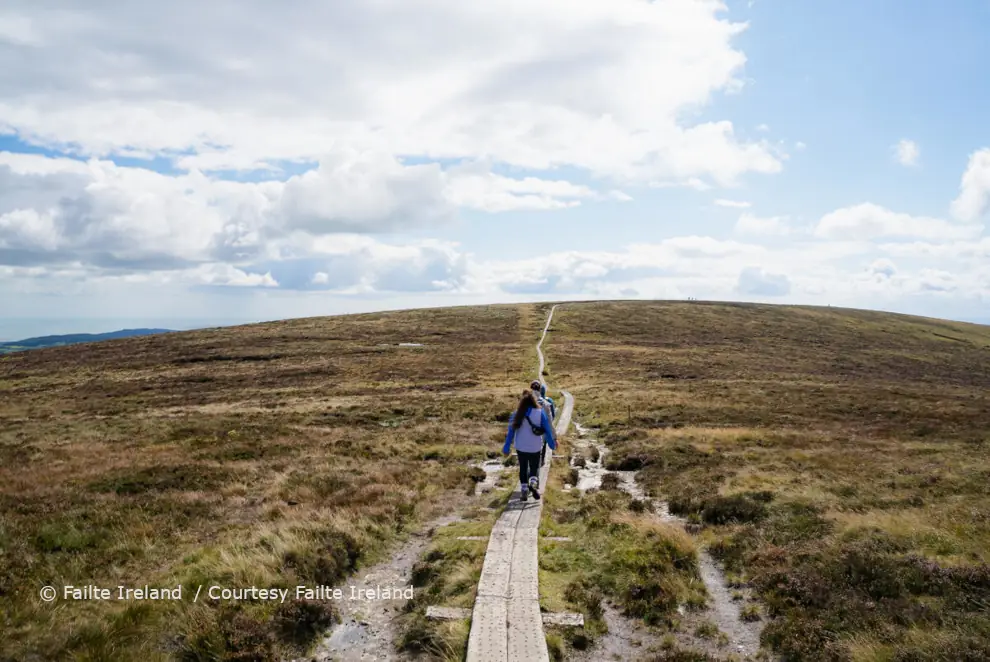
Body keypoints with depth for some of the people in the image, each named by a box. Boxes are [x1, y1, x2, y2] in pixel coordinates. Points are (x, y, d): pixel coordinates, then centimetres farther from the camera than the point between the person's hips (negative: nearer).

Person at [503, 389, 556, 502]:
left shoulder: (517, 414, -6)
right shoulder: (540, 412, -8)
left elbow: (511, 431, -4)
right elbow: (547, 430, -3)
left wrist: (506, 448, 1)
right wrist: (552, 443, 10)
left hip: (521, 447, 1)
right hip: (535, 447, -1)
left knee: (523, 468, 16)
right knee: (535, 468, 13)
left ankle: (524, 489, 11)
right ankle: (533, 483, -13)